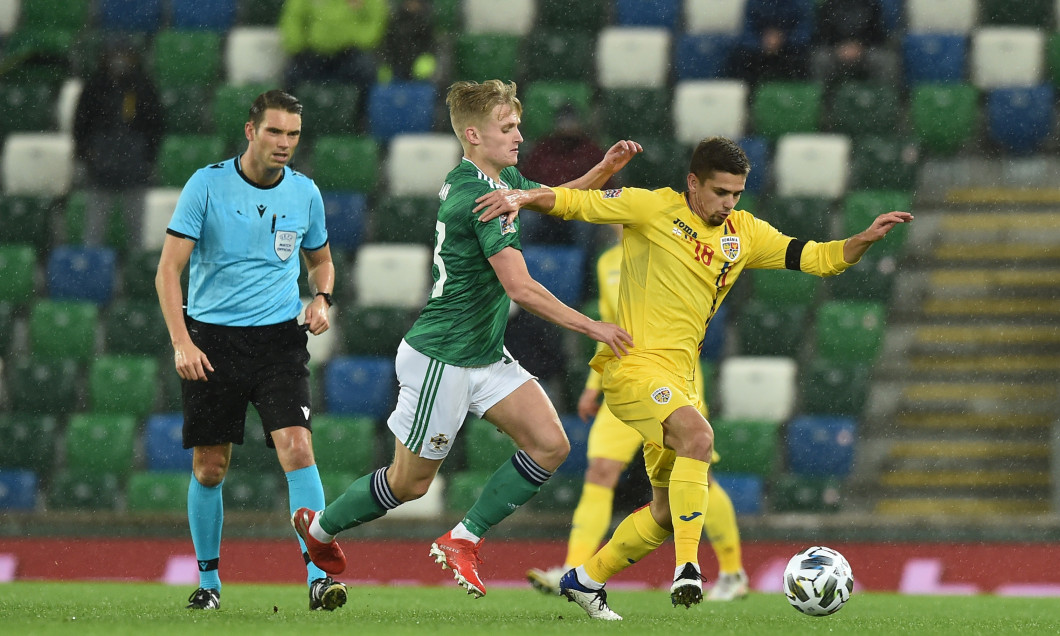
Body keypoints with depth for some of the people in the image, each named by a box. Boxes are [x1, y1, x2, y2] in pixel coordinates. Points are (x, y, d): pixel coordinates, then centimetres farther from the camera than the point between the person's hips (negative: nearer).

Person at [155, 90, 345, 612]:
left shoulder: (305, 192, 4)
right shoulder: (207, 185, -6)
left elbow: (320, 259, 22)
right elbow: (169, 268, -7)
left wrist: (321, 299, -1)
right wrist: (181, 342, -18)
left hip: (280, 337, 1)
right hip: (212, 338, -1)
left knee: (297, 448, -17)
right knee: (209, 469, 4)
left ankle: (317, 576, -19)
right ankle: (208, 579, 22)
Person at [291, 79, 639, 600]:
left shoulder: (501, 180, 7)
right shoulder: (484, 197, -23)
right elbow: (520, 288, -27)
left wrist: (605, 169, 11)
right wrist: (592, 327, -22)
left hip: (484, 355, 9)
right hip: (441, 358, -9)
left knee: (550, 445, -5)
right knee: (410, 482, 5)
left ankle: (462, 540, 3)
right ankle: (320, 527, 29)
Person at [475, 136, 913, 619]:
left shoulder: (744, 234, 11)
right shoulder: (654, 209, -5)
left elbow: (819, 258, 10)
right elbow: (574, 202, -4)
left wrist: (864, 239, -7)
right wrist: (523, 197, -21)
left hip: (678, 378, 8)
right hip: (635, 365, -7)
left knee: (669, 512, 11)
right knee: (698, 436, -33)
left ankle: (585, 580, 29)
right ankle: (687, 569, -35)